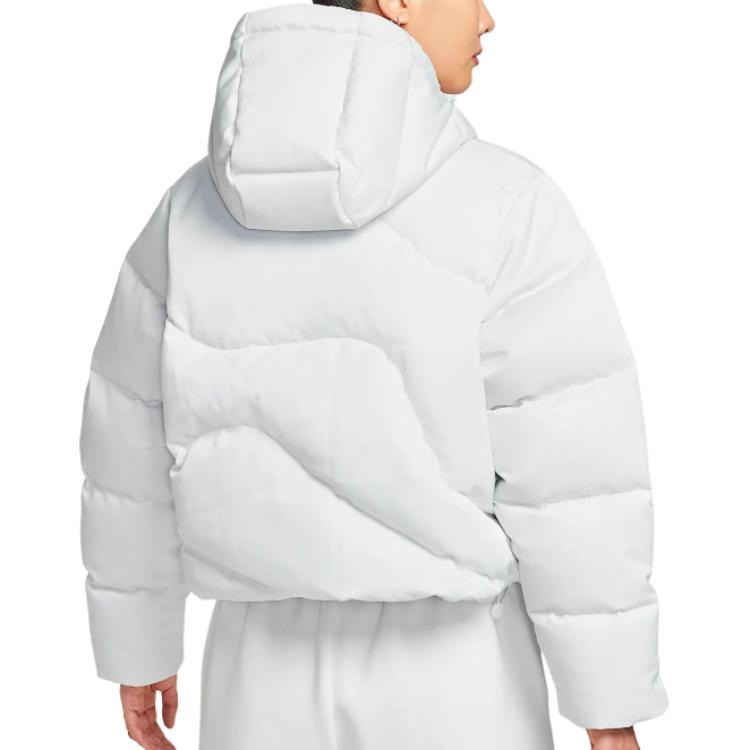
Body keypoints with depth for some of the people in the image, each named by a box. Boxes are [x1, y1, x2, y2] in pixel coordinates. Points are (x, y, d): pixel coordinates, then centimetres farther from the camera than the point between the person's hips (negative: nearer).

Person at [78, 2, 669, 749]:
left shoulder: (194, 209, -6)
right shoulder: (505, 209, -20)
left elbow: (134, 455, 1)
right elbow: (577, 477, -19)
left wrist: (137, 649, 15)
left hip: (274, 667, 4)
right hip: (450, 682, -3)